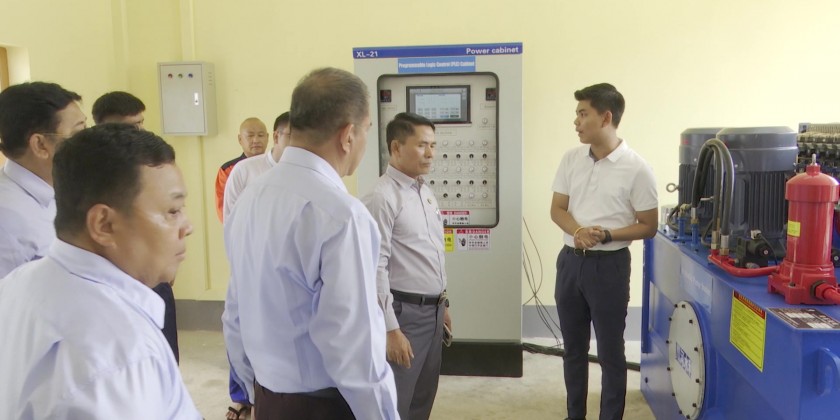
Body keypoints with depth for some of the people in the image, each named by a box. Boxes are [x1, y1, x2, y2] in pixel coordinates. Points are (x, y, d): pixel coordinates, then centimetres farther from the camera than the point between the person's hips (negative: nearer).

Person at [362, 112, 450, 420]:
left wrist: (442, 305, 19)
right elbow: (375, 268, -21)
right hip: (404, 312, -8)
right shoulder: (382, 198, -17)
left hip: (433, 309, 8)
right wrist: (391, 328, -21)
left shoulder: (426, 192, 10)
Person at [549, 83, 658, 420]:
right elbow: (557, 209, 5)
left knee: (610, 352, 6)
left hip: (609, 265, -5)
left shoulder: (636, 168, -11)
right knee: (573, 348, 17)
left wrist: (606, 235, -22)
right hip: (570, 261, 5)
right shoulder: (571, 159, 3)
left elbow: (648, 226, -7)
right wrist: (578, 231, -16)